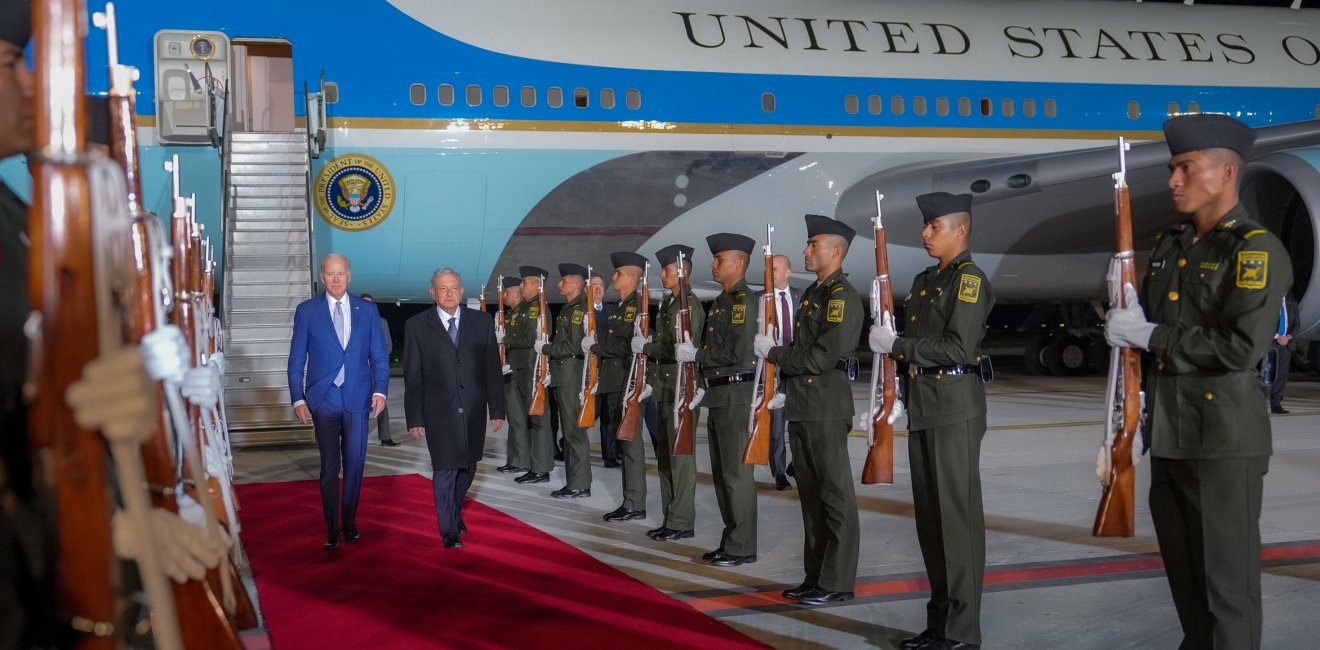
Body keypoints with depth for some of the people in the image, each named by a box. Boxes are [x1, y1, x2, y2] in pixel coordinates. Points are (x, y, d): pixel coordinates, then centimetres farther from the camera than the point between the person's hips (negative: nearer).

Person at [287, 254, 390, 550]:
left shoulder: (368, 310, 6)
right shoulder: (306, 311, 2)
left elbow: (380, 356, 7)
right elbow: (296, 361, 3)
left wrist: (380, 390, -5)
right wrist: (298, 399, -4)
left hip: (357, 400, 2)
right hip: (324, 400, -1)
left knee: (355, 464, 6)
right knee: (329, 467, 1)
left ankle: (349, 521, 22)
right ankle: (332, 529, 10)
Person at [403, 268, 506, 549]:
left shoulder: (482, 322, 5)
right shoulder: (417, 326, -1)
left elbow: (493, 368, 4)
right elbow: (412, 376, -1)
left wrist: (497, 409, 1)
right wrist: (414, 418, -5)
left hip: (473, 410, 3)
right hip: (439, 412, -3)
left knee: (467, 468, 14)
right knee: (445, 470, -3)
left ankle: (454, 512, 39)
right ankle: (449, 530, 10)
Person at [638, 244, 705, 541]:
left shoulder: (690, 305, -13)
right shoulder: (668, 303, 15)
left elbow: (679, 349, -21)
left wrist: (645, 346, -11)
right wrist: (651, 380, 13)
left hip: (681, 390, -10)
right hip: (664, 390, 10)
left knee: (680, 455, -4)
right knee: (665, 456, 13)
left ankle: (682, 522, 3)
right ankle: (670, 518, 22)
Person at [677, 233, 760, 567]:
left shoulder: (744, 300, -13)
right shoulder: (721, 301, 17)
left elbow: (738, 353, -21)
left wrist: (695, 355, -14)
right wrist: (707, 385, 12)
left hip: (736, 395, -10)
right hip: (718, 395, 10)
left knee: (736, 474, -5)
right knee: (721, 474, 13)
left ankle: (742, 547, 1)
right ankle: (730, 540, 21)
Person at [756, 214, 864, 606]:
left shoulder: (842, 296, -12)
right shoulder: (812, 294, 17)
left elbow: (823, 356, -20)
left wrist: (774, 353, -11)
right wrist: (785, 387, 13)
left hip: (827, 409, -10)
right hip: (801, 407, 10)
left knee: (835, 497, -3)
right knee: (811, 495, 13)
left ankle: (838, 583, 2)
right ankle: (815, 577, 21)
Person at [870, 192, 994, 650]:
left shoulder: (970, 279, -8)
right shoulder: (924, 281, 18)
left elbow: (958, 347, -18)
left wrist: (897, 345, -14)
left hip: (956, 407, -9)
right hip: (922, 406, 9)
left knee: (958, 515, -5)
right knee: (929, 515, 11)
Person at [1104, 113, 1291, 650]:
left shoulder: (1257, 250, -10)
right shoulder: (1170, 245, 13)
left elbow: (1241, 347, -21)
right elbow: (1141, 319, 22)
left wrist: (1149, 336, -15)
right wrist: (1126, 317, 1)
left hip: (1224, 439, -8)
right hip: (1167, 435, 8)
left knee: (1226, 578, 1)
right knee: (1183, 570, 18)